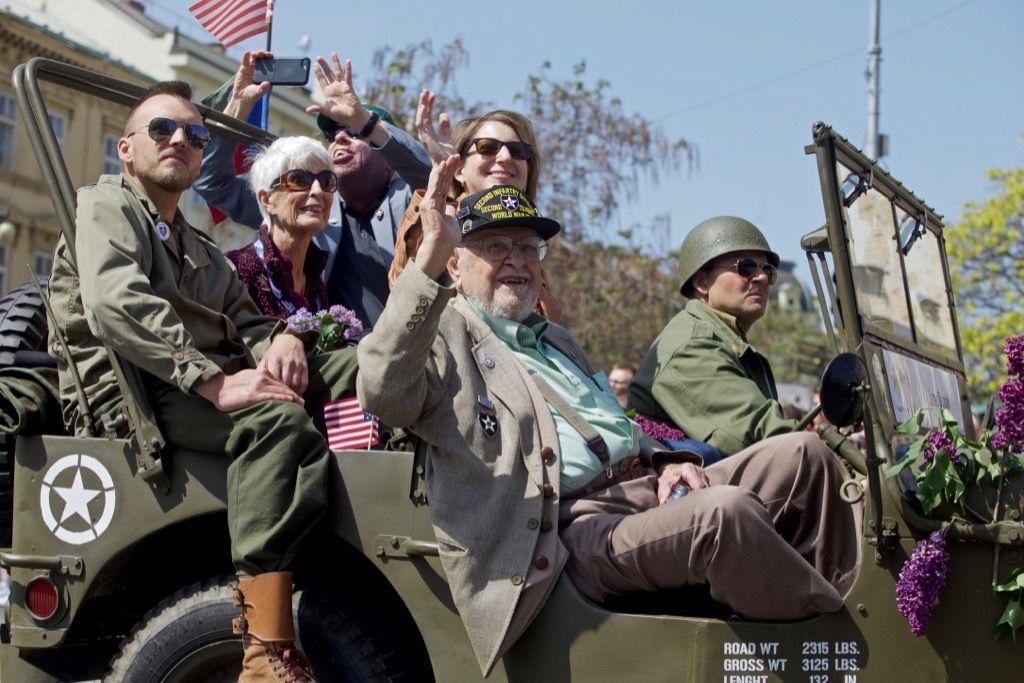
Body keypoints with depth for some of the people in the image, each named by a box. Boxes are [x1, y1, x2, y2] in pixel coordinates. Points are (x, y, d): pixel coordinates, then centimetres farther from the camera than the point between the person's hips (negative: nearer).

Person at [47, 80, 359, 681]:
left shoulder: (201, 250, 30)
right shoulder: (106, 205, 5)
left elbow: (244, 320, 19)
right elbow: (116, 306, -15)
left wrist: (279, 338, -8)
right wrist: (214, 382, -25)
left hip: (206, 388, 8)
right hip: (129, 392, -8)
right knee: (278, 417, -37)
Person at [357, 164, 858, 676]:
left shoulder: (554, 340, 30)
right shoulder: (445, 334, 3)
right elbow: (383, 392, -20)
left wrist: (664, 464, 10)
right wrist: (429, 254, -27)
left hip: (648, 489, 9)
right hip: (578, 530, -9)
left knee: (803, 454, -1)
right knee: (727, 512, -31)